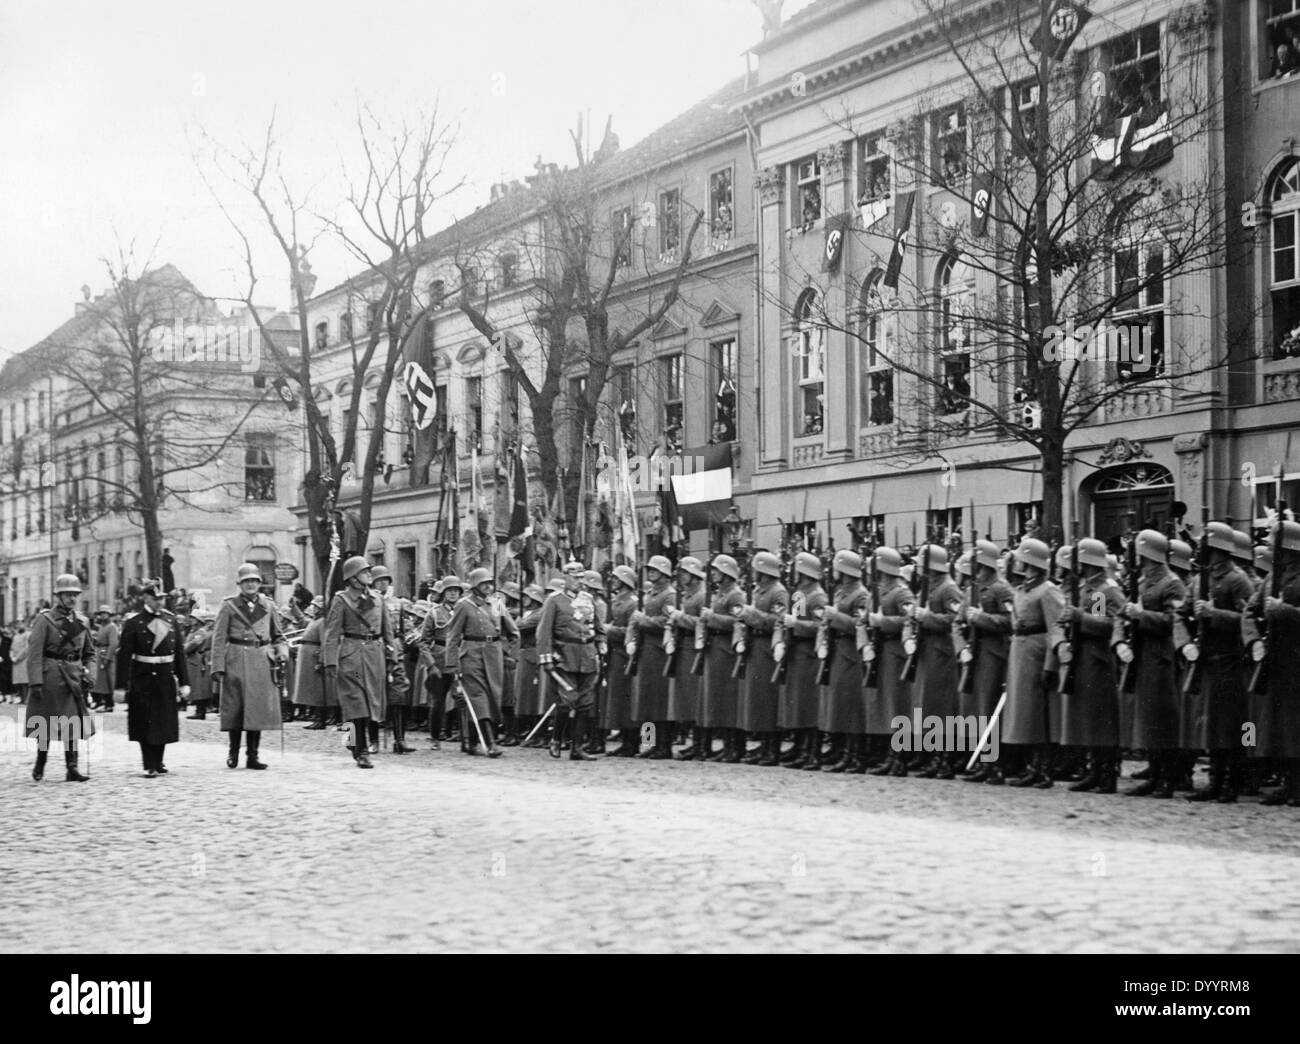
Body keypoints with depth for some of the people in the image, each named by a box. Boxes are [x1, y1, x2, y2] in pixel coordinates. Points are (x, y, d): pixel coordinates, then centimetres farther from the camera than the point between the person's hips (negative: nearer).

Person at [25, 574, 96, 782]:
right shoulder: (44, 619, -7)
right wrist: (35, 682, -19)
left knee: (73, 724, 0)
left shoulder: (82, 622, 10)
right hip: (50, 677, -4)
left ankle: (72, 769, 0)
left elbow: (89, 653, 20)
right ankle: (40, 766, 20)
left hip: (73, 677, 5)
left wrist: (86, 673, 4)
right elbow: (34, 653, -12)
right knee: (46, 725, 3)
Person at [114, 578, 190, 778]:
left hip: (166, 679, 4)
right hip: (142, 680, -4)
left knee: (164, 723, 9)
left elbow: (179, 652, 8)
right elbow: (124, 655, -8)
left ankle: (158, 763, 22)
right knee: (145, 724, 0)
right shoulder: (133, 622, -6)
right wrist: (121, 686, -12)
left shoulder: (170, 619, 6)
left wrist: (184, 681, 5)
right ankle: (150, 767, 6)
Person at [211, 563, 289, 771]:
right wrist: (217, 667, -9)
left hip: (262, 660, 3)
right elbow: (219, 638, -1)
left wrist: (282, 653, -1)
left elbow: (278, 636, 18)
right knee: (235, 708, 0)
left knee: (260, 707, 0)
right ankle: (233, 752, 14)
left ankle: (253, 755, 7)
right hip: (236, 661, -3)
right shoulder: (229, 605, 2)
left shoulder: (268, 605, 11)